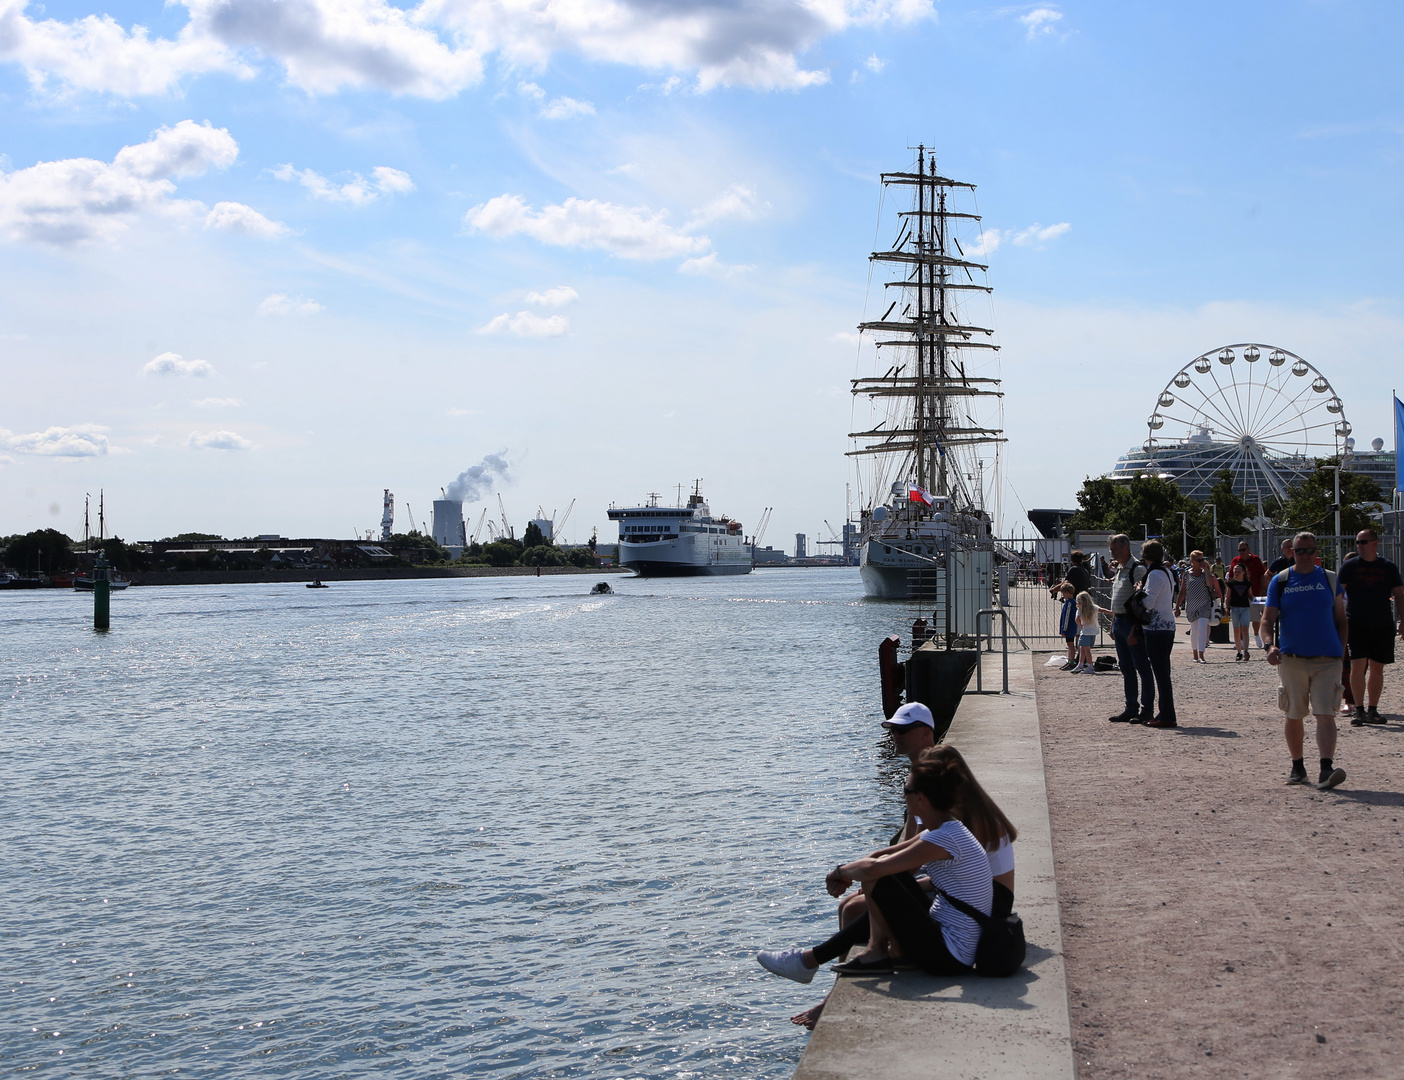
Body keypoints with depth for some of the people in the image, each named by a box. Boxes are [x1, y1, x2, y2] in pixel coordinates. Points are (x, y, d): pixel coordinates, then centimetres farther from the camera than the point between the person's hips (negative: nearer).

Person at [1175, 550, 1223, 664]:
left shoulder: (1205, 574, 3)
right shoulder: (1186, 575, 4)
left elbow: (1210, 584, -18)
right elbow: (1182, 593, 8)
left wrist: (1206, 569, -12)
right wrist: (1177, 607, 5)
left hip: (1205, 605, -1)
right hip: (1191, 606, 1)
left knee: (1202, 628, -15)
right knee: (1194, 630, 10)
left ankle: (1201, 656, -19)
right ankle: (1195, 655, 24)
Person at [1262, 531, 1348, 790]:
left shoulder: (1329, 579, 8)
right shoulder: (1280, 581, 4)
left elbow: (1340, 619, 13)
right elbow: (1268, 619, 1)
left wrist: (1341, 650, 6)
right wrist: (1270, 645, -17)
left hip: (1327, 659, 0)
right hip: (1291, 659, 0)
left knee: (1325, 714, -12)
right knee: (1293, 716, 8)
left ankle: (1326, 770, -19)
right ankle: (1297, 767, 23)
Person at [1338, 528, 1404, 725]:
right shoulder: (1349, 566, 2)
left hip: (1382, 625, 2)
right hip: (1356, 625, -2)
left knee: (1377, 668, 7)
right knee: (1358, 665, -10)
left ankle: (1372, 711, 15)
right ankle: (1359, 711, -4)